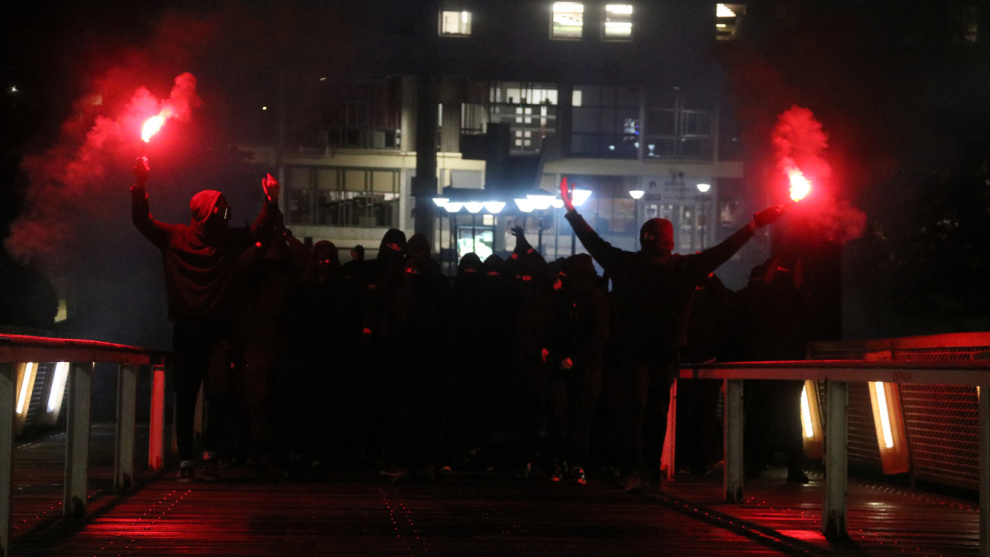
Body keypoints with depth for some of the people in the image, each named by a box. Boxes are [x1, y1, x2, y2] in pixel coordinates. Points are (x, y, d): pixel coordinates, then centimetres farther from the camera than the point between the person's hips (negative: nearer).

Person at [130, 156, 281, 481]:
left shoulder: (231, 240, 10)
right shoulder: (175, 238, 5)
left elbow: (259, 229, 5)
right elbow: (142, 221, 3)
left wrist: (271, 201, -11)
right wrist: (140, 186, -9)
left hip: (218, 331, 1)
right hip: (187, 331, -1)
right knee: (185, 397, 2)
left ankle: (210, 454, 9)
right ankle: (185, 459, 6)